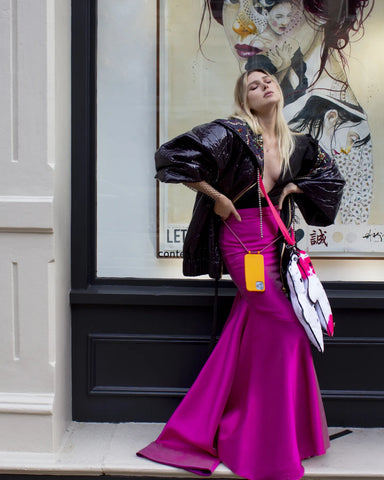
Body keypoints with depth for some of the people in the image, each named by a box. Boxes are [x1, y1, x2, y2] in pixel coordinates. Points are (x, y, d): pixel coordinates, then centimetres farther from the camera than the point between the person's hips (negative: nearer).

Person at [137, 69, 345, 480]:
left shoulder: (293, 144, 9)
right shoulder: (233, 132, -10)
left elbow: (329, 172, 25)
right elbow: (173, 155, -17)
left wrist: (291, 188, 8)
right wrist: (216, 197, -14)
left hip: (273, 242, 6)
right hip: (242, 241, -6)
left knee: (250, 334, 7)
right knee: (285, 326, -7)